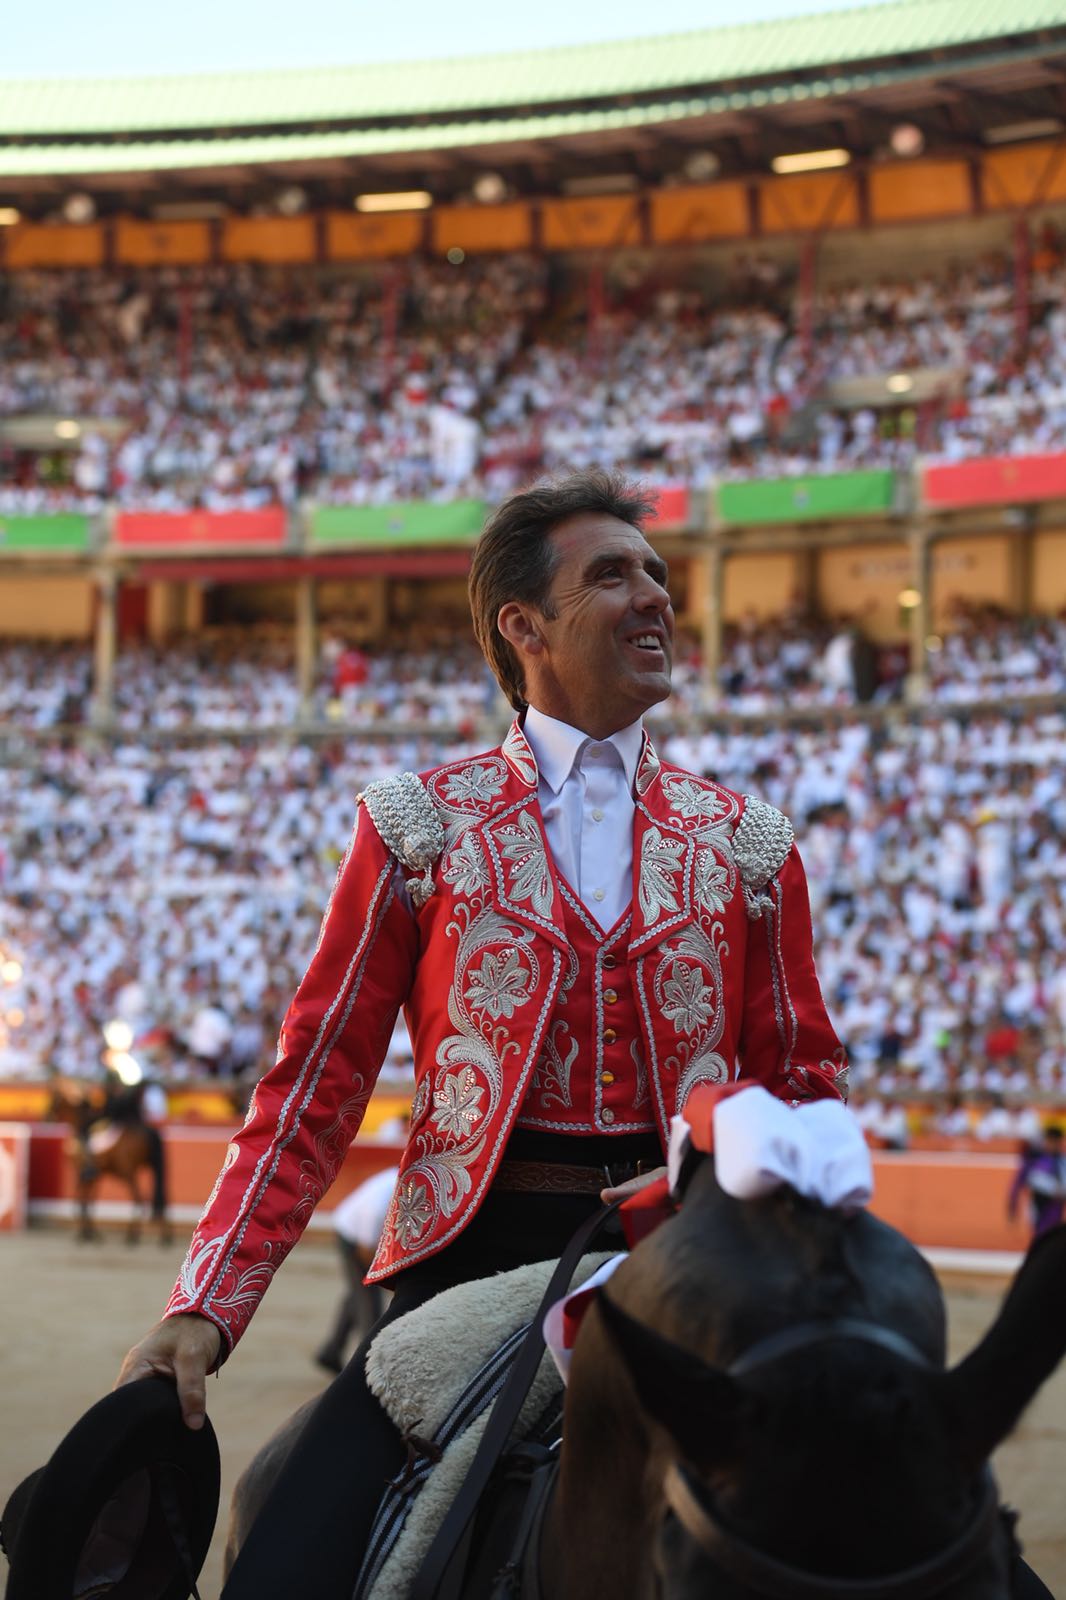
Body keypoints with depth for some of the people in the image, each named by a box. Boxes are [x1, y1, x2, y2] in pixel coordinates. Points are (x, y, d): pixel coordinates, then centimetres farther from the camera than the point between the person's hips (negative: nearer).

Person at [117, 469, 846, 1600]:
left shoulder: (746, 845, 13)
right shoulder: (421, 828, 7)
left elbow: (804, 1085, 14)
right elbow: (315, 1086, 4)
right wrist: (207, 1306, -8)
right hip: (473, 1254, -2)